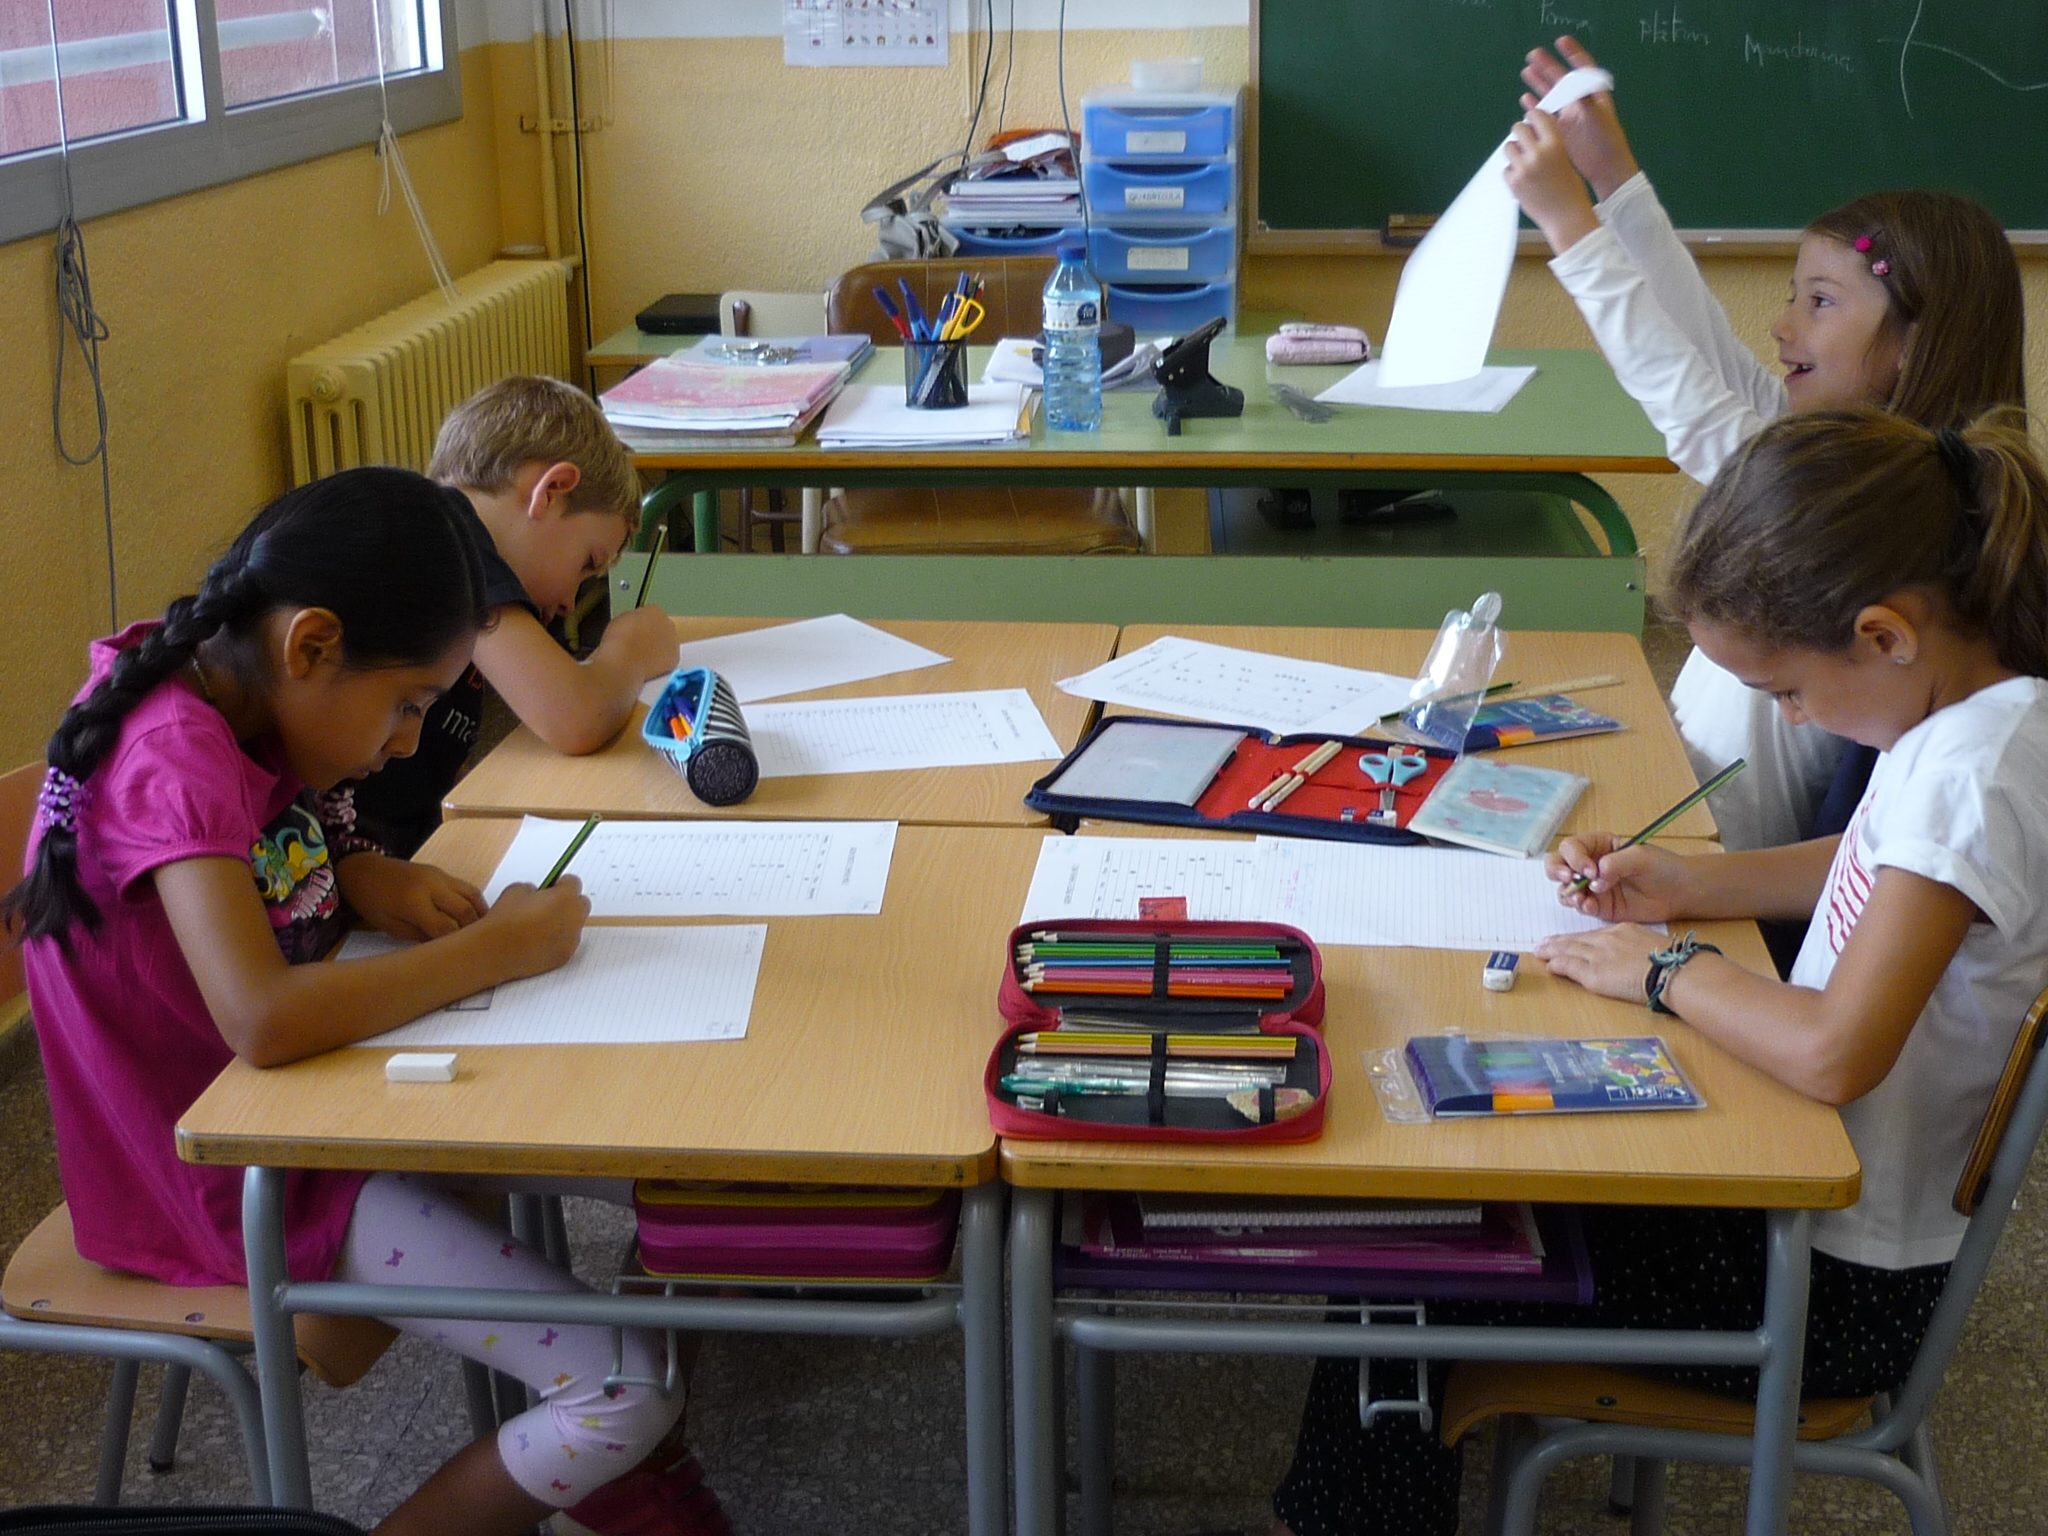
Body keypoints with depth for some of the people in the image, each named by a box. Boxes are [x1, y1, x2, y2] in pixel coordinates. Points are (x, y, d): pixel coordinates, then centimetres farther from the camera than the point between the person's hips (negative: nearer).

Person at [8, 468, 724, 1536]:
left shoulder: (244, 706, -2)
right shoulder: (176, 763, -29)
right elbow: (263, 1019, -41)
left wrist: (372, 879, -6)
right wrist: (500, 947, -29)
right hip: (240, 1182, -9)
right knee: (625, 1388, -15)